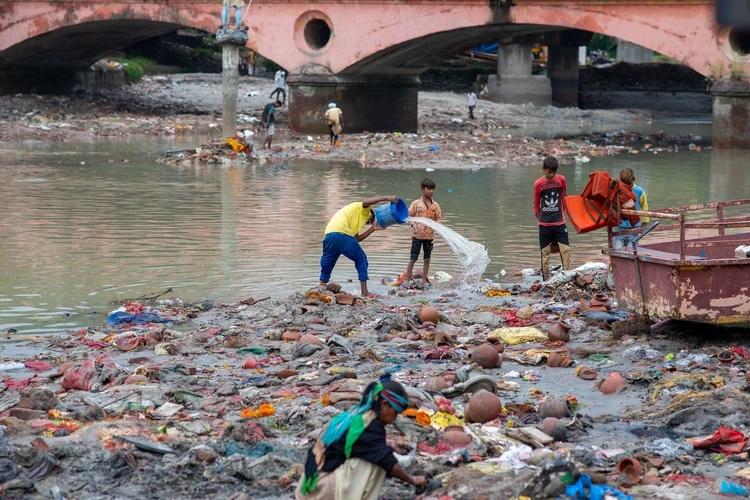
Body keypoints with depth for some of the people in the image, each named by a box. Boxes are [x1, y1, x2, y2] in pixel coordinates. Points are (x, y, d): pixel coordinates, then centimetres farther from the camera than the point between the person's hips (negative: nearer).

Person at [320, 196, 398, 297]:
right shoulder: (362, 209, 19)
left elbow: (357, 238, 28)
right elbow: (366, 202, -5)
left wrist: (373, 228, 31)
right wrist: (387, 198, -11)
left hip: (329, 235, 7)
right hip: (342, 234, -7)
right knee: (361, 259, 8)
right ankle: (364, 291, 8)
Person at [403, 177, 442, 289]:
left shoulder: (435, 205, 4)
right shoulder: (416, 203, -3)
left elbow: (439, 218, 8)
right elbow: (410, 216, -1)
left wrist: (436, 224, -13)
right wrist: (413, 225, -17)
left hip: (429, 235, 3)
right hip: (417, 235, -3)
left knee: (427, 259, 7)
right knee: (413, 258, 0)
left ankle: (424, 281, 16)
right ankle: (407, 280, 9)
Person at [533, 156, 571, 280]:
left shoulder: (561, 180, 0)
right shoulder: (538, 184, -4)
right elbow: (536, 204, 7)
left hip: (560, 223, 1)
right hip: (544, 224, -1)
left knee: (565, 250, -7)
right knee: (545, 253, 3)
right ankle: (546, 280, 9)